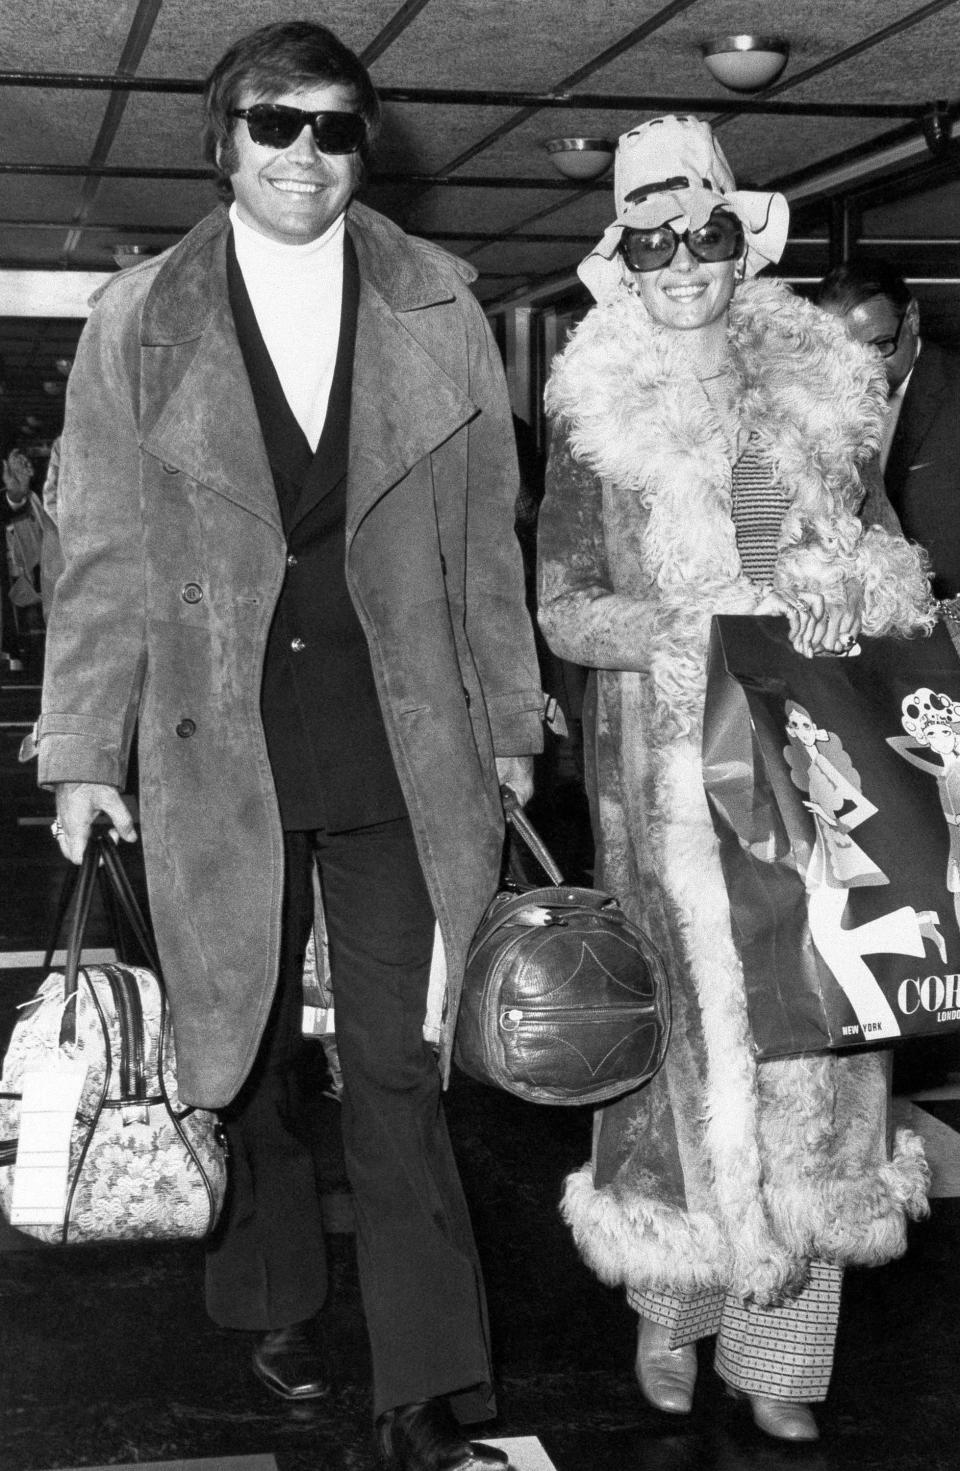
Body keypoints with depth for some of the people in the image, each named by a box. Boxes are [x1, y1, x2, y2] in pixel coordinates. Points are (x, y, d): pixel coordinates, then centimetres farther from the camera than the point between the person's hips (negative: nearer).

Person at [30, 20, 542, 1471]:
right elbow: (101, 559, 3)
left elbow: (485, 540, 8)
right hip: (218, 751, 1)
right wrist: (83, 753, 0)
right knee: (242, 1047, 14)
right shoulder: (137, 323, 2)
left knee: (398, 1072, -1)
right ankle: (276, 1305, 36)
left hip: (400, 750, 0)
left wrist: (509, 728, 10)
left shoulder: (438, 313, 4)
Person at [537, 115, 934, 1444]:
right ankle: (672, 1301, 17)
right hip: (669, 757, -2)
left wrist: (850, 591, -6)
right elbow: (563, 610, 1)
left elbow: (889, 560, 17)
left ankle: (782, 1347, 10)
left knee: (809, 1027, 1)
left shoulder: (819, 385, 10)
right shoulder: (599, 410, 4)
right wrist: (687, 626, -16)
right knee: (695, 1016, -1)